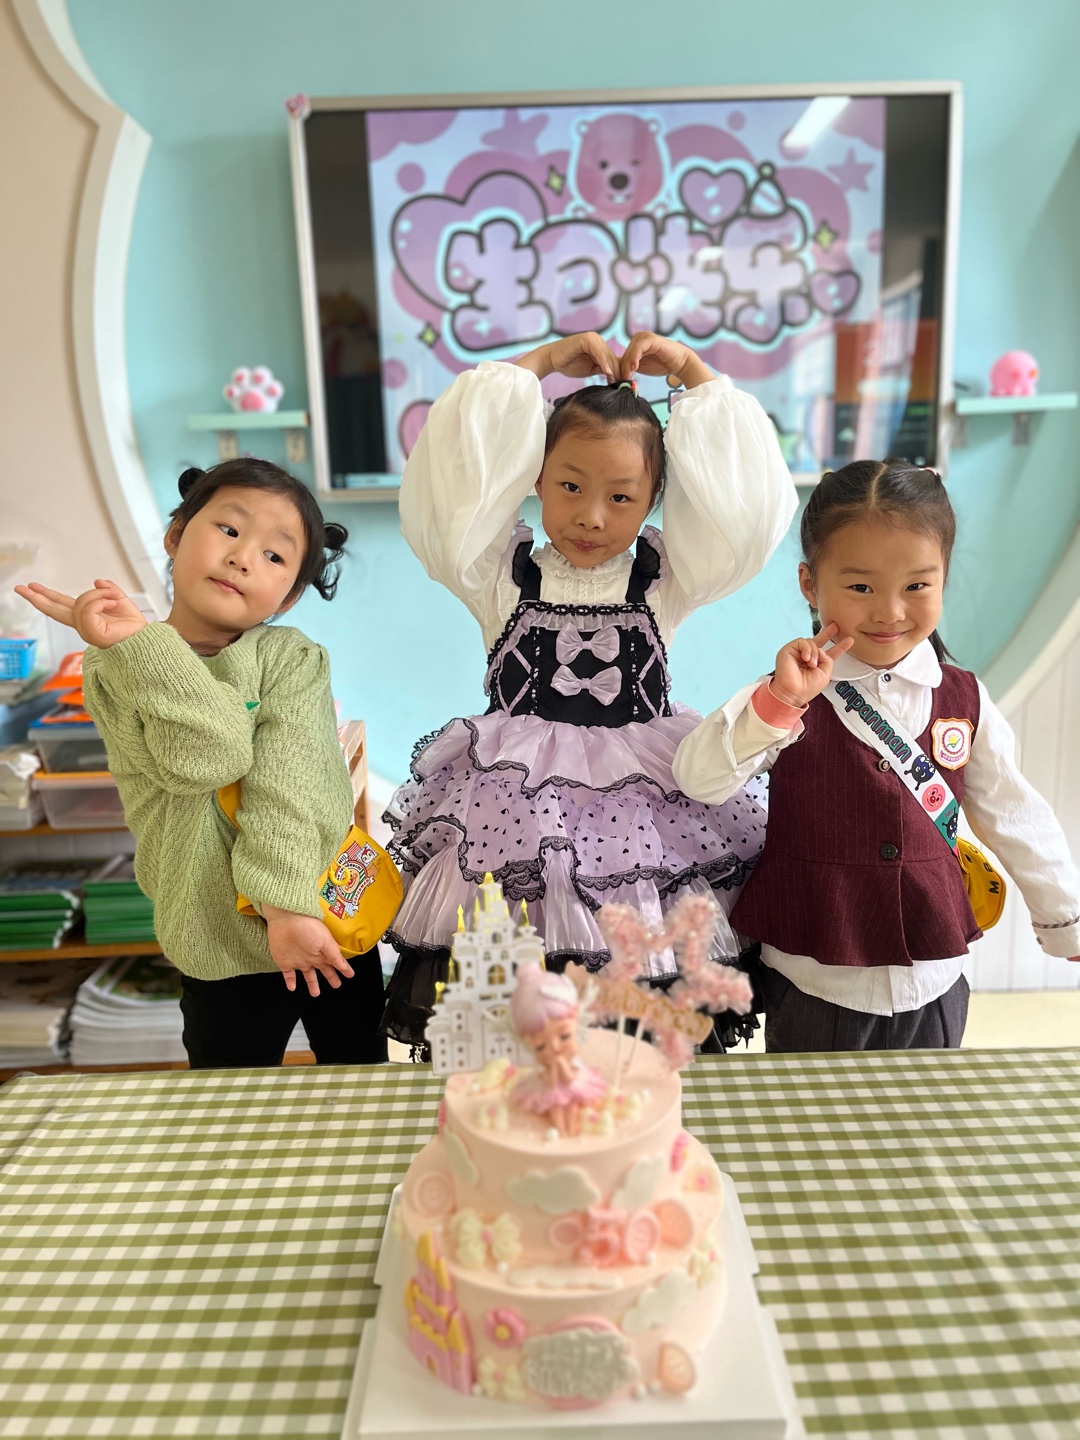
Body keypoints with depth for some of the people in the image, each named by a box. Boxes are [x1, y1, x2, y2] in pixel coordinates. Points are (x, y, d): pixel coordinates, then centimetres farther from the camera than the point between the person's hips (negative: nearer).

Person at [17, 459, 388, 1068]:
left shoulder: (295, 659, -7)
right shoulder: (115, 672, -8)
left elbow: (288, 783, -20)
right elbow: (204, 760, -25)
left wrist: (289, 901, -28)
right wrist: (139, 646, -31)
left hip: (330, 927, 1)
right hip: (222, 947, 0)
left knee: (360, 1084, 20)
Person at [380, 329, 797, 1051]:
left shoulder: (666, 577, 5)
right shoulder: (499, 572, 3)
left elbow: (748, 500, -3)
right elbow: (452, 476, -8)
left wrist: (693, 371, 1)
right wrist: (539, 362, -2)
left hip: (646, 805, 1)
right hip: (513, 809, -1)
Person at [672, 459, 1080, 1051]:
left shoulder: (964, 701, -3)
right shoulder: (791, 697, -12)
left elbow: (1016, 820, 9)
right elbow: (697, 778, -22)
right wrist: (781, 699, -33)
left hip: (933, 985, 2)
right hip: (811, 989, -2)